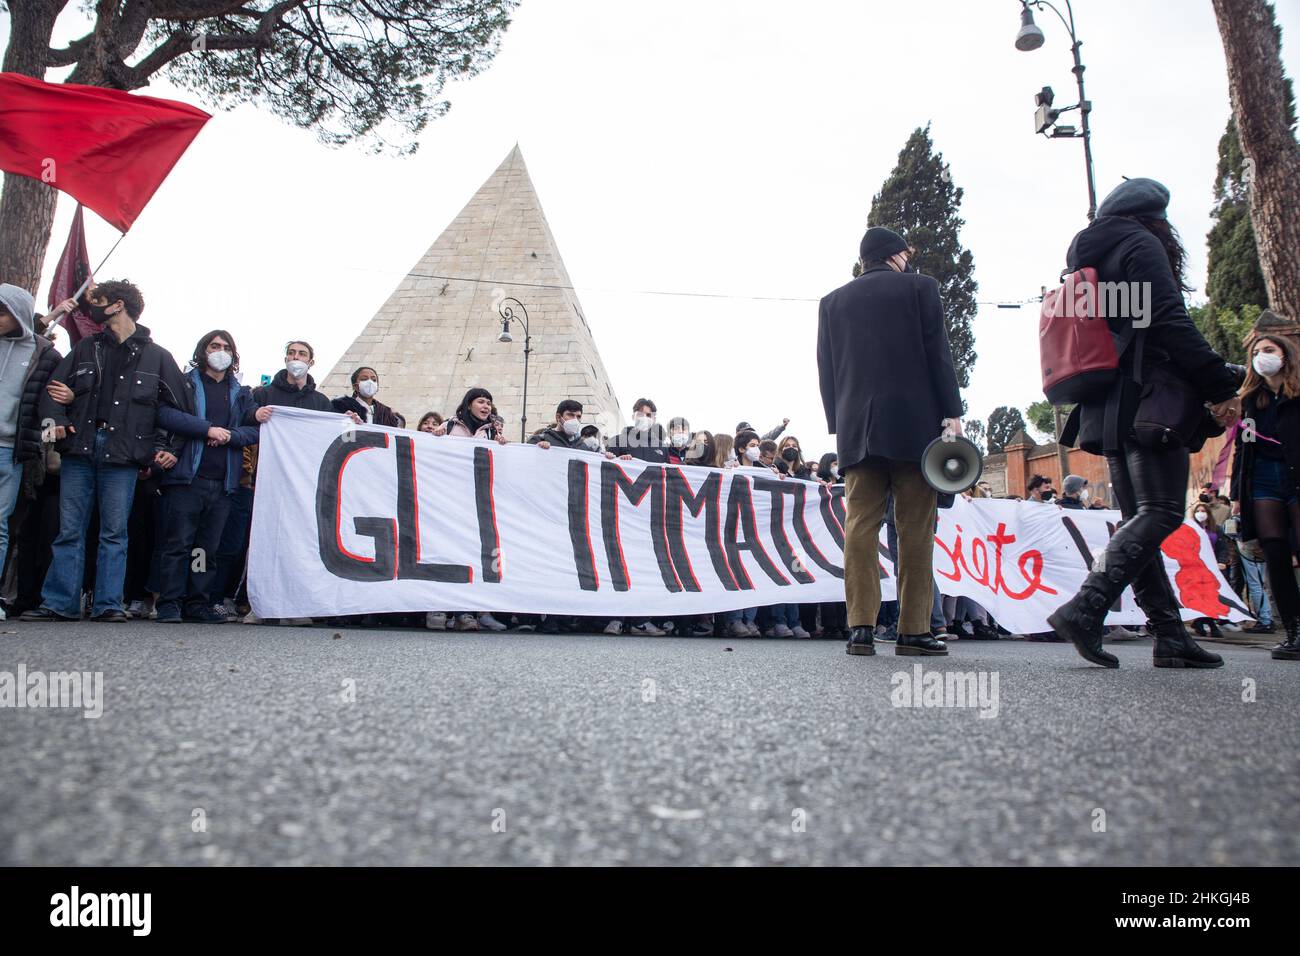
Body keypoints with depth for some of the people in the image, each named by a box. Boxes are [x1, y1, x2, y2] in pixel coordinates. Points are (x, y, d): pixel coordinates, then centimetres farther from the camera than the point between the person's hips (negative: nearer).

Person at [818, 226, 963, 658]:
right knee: (916, 529, -1)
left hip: (857, 428, 3)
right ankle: (914, 631, -2)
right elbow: (938, 353, -1)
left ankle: (861, 627, -7)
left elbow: (826, 370, 12)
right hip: (915, 424, -3)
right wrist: (952, 413, -1)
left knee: (860, 525, -1)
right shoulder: (919, 287, 6)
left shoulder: (833, 301, 15)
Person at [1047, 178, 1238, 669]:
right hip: (1150, 401, -9)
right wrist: (1221, 386, -11)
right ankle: (1085, 607, -26)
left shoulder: (1086, 258, 24)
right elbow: (1169, 321, -13)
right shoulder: (1141, 243, -1)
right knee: (1160, 513, -12)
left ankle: (1170, 636, 5)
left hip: (1108, 408, 9)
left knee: (1139, 518, 5)